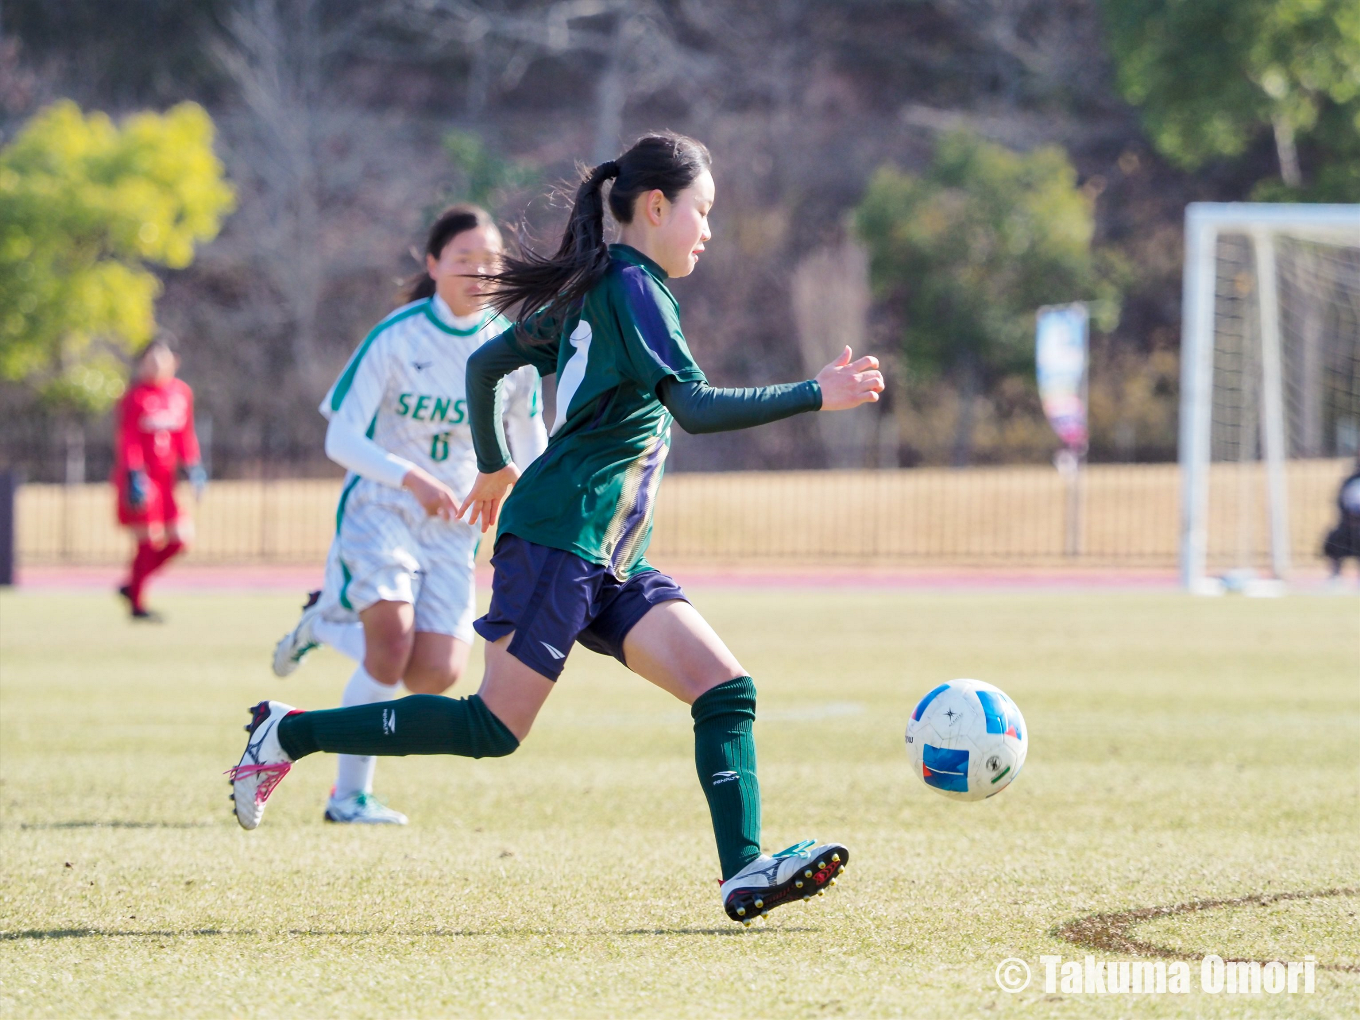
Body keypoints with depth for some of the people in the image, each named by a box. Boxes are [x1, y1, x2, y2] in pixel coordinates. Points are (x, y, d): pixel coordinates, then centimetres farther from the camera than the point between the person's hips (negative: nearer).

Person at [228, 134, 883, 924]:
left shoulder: (597, 290, 19)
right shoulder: (633, 286, -9)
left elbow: (487, 364, 26)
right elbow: (696, 406, -21)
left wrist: (496, 466, 39)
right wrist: (816, 395, -21)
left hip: (610, 562, 10)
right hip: (560, 535, -10)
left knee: (727, 689, -4)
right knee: (494, 728, -9)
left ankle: (744, 873, -15)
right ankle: (290, 734, 1)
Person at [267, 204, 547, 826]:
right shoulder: (396, 338, -12)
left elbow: (530, 448, 11)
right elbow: (341, 439, -13)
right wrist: (411, 477, -28)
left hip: (451, 525, 4)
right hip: (378, 509, -4)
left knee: (437, 676, -9)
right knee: (393, 642, -25)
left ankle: (331, 623, 19)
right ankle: (350, 795, -5)